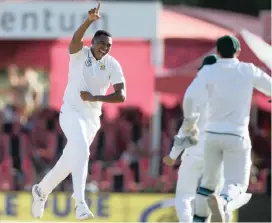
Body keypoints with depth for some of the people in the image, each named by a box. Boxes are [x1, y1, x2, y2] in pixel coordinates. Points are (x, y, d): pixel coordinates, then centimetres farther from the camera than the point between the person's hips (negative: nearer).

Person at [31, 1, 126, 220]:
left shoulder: (113, 65, -1)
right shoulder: (80, 54, -8)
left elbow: (121, 96, -7)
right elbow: (76, 39, -32)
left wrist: (94, 98, -18)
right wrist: (90, 20, -49)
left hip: (92, 118, 5)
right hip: (71, 112, -5)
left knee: (70, 161, 13)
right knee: (81, 150, -28)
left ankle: (42, 190, 38)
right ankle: (80, 203, -35)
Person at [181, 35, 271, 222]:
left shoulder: (208, 71, -3)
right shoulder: (249, 70, 0)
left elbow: (190, 98, -15)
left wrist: (189, 120, 3)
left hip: (213, 134, 2)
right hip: (237, 136, -2)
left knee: (209, 181, 22)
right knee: (236, 188, -7)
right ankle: (221, 203, -42)